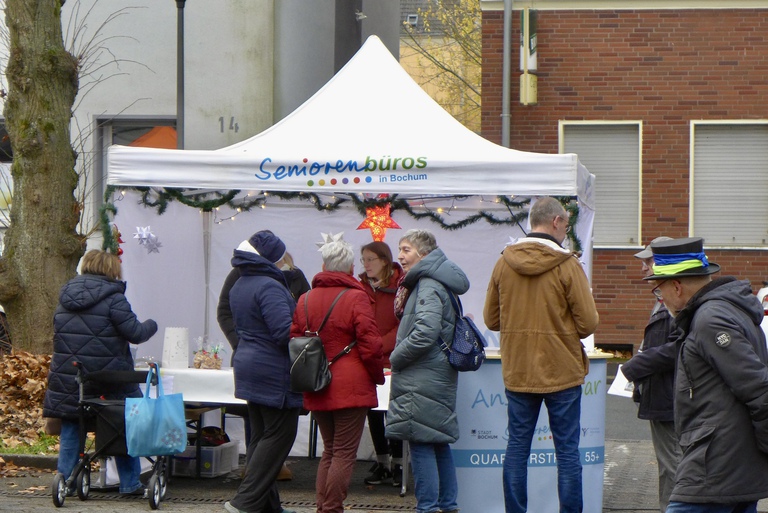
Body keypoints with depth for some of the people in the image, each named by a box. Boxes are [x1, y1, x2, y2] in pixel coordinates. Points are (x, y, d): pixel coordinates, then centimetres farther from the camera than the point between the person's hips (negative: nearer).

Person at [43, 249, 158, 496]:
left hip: (67, 378, 5)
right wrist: (151, 325, 8)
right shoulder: (113, 298, -12)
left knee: (71, 430, 12)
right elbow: (135, 333, -12)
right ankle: (130, 483, 11)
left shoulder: (65, 297, 8)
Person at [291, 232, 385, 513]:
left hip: (317, 389, 6)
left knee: (329, 450, 17)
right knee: (345, 453, -1)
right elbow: (370, 345, -13)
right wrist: (378, 376, 2)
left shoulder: (305, 299, 6)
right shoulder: (356, 298, -10)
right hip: (350, 388, -6)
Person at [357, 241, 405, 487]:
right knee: (373, 413, 10)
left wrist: (380, 346, -19)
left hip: (391, 360, -5)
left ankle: (397, 464, 13)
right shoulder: (361, 287, 5)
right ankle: (382, 463, 21)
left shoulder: (400, 287, -9)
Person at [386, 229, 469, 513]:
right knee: (439, 443, 14)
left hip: (423, 380, -10)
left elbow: (426, 332, -24)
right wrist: (399, 358, 14)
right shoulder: (428, 282, 17)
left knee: (421, 442, -7)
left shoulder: (429, 286, -15)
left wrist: (396, 358, -12)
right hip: (439, 375, 10)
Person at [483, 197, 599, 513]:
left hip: (517, 372, 4)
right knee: (567, 451, 3)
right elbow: (588, 323, -11)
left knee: (517, 448, 9)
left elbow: (491, 319, 7)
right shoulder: (567, 265, -12)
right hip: (562, 371, -3)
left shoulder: (504, 262, 0)